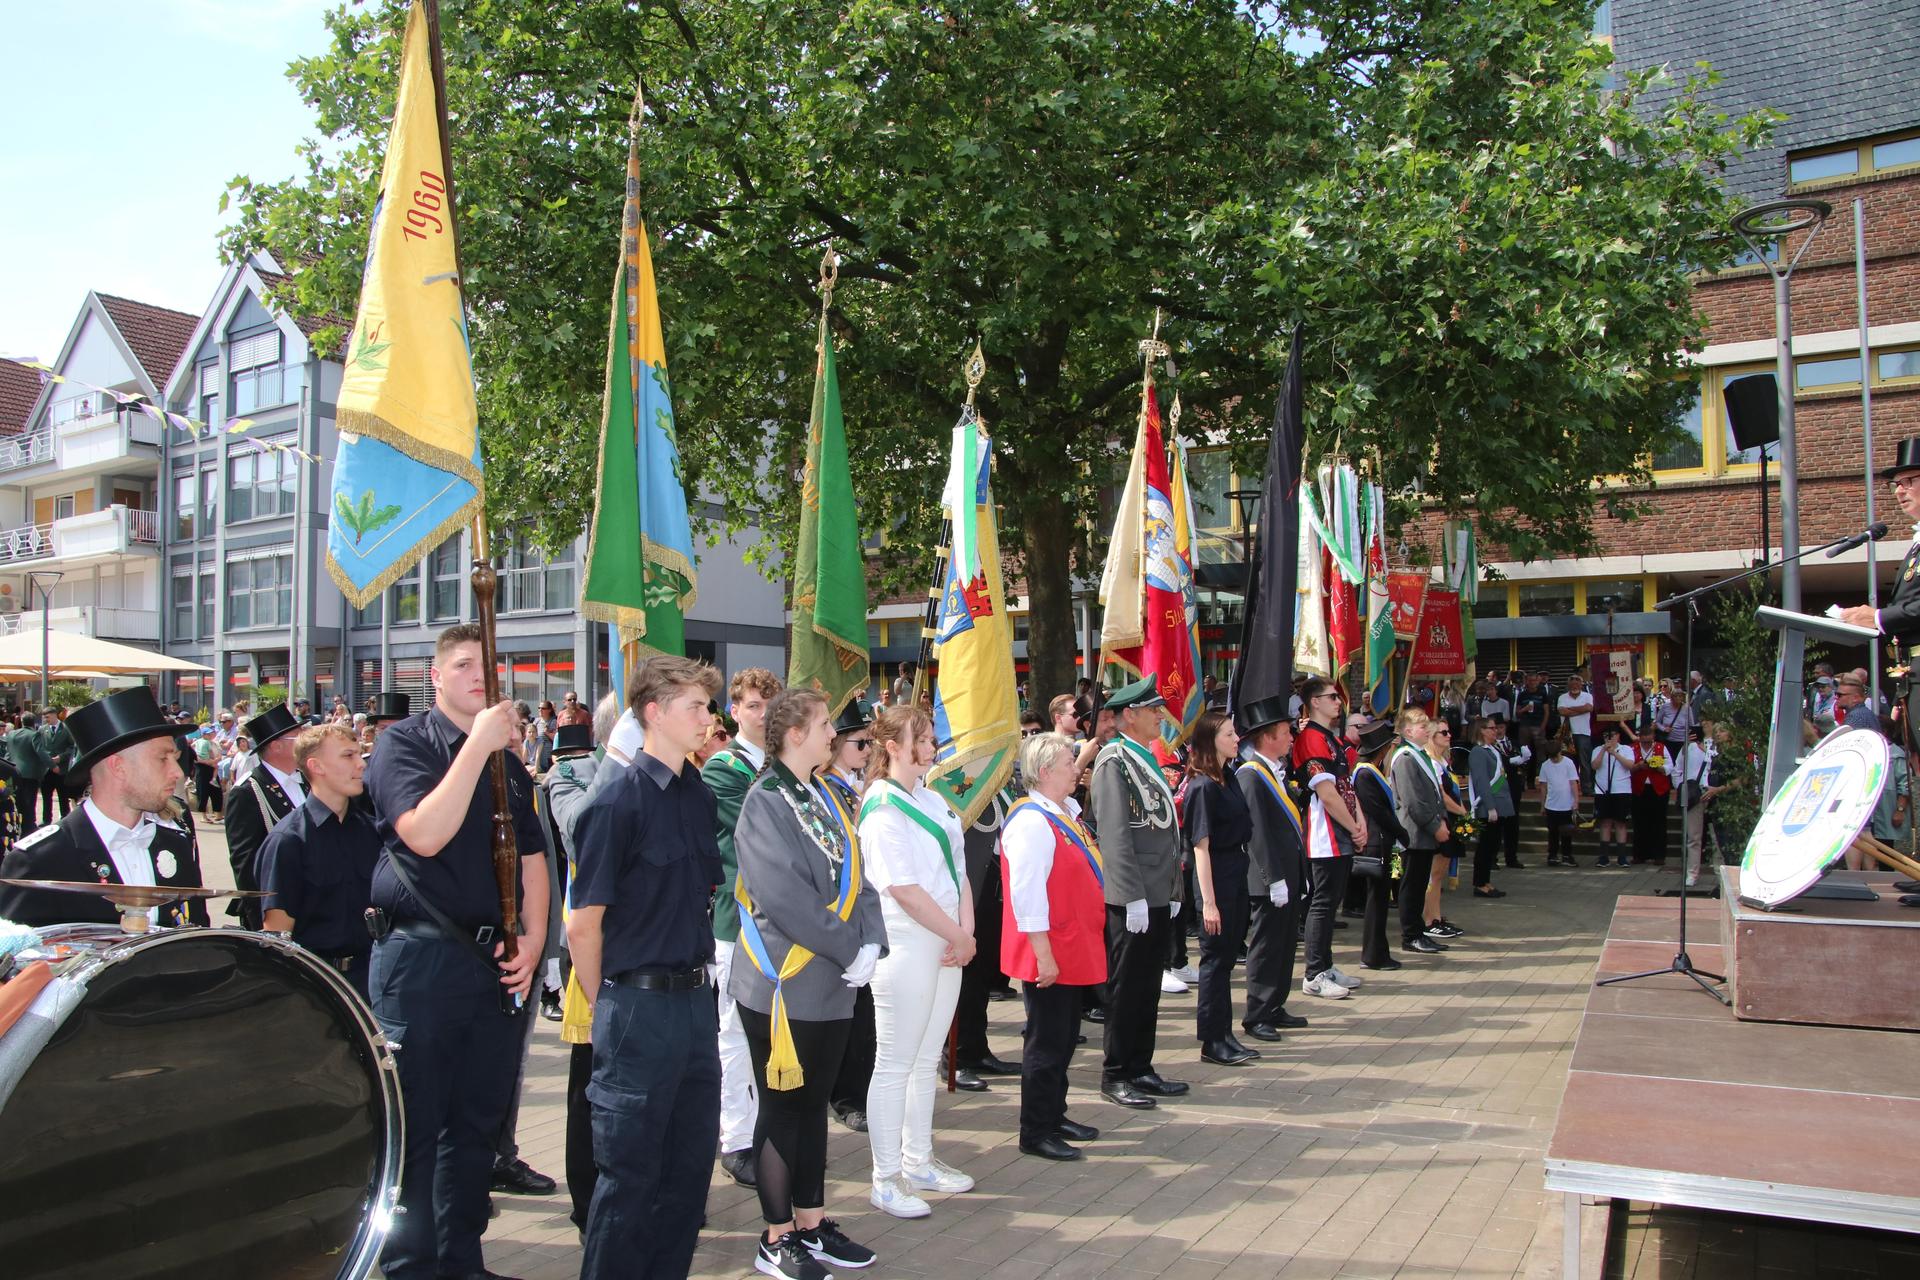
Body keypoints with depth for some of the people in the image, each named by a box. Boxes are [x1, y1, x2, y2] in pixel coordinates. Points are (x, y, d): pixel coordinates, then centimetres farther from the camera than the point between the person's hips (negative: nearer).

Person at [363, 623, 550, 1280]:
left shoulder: (508, 762, 14)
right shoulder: (404, 743, -4)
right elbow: (424, 834, -20)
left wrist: (532, 941, 2)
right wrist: (478, 746, -20)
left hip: (496, 963, 6)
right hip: (420, 956, -6)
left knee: (478, 1123, 14)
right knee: (415, 1128, 2)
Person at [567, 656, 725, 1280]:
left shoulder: (700, 796, 7)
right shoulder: (620, 801, -15)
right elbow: (583, 924, -12)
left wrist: (699, 982, 15)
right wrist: (607, 1008, -3)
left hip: (695, 1001, 7)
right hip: (640, 1006, -7)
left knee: (691, 1163, 17)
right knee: (630, 1172, 7)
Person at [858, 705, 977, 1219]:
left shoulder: (932, 800, 12)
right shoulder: (882, 809, -13)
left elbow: (958, 870, 10)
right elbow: (904, 889, -19)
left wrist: (966, 932, -4)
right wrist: (958, 936, -13)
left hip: (946, 945, 8)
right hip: (904, 946, -8)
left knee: (927, 1060, 16)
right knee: (895, 1065, 1)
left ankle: (918, 1161, 28)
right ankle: (886, 1178, 11)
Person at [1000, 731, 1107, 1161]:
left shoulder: (1064, 814, 10)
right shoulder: (1032, 823, -21)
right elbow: (1027, 896, -24)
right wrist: (1043, 955, -23)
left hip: (1073, 951, 10)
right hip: (1050, 955, -10)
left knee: (1064, 1037, 19)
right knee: (1047, 1042, 0)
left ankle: (1054, 1115, 33)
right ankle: (1035, 1132, 12)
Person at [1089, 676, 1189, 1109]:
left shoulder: (1146, 759, 16)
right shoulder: (1114, 760, -13)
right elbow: (1114, 835, -19)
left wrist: (1171, 889, 18)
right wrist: (1134, 896, -21)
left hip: (1157, 896, 9)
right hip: (1132, 899, -9)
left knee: (1148, 988, 14)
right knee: (1127, 988, 0)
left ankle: (1140, 1069, 24)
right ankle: (1116, 1076, 11)